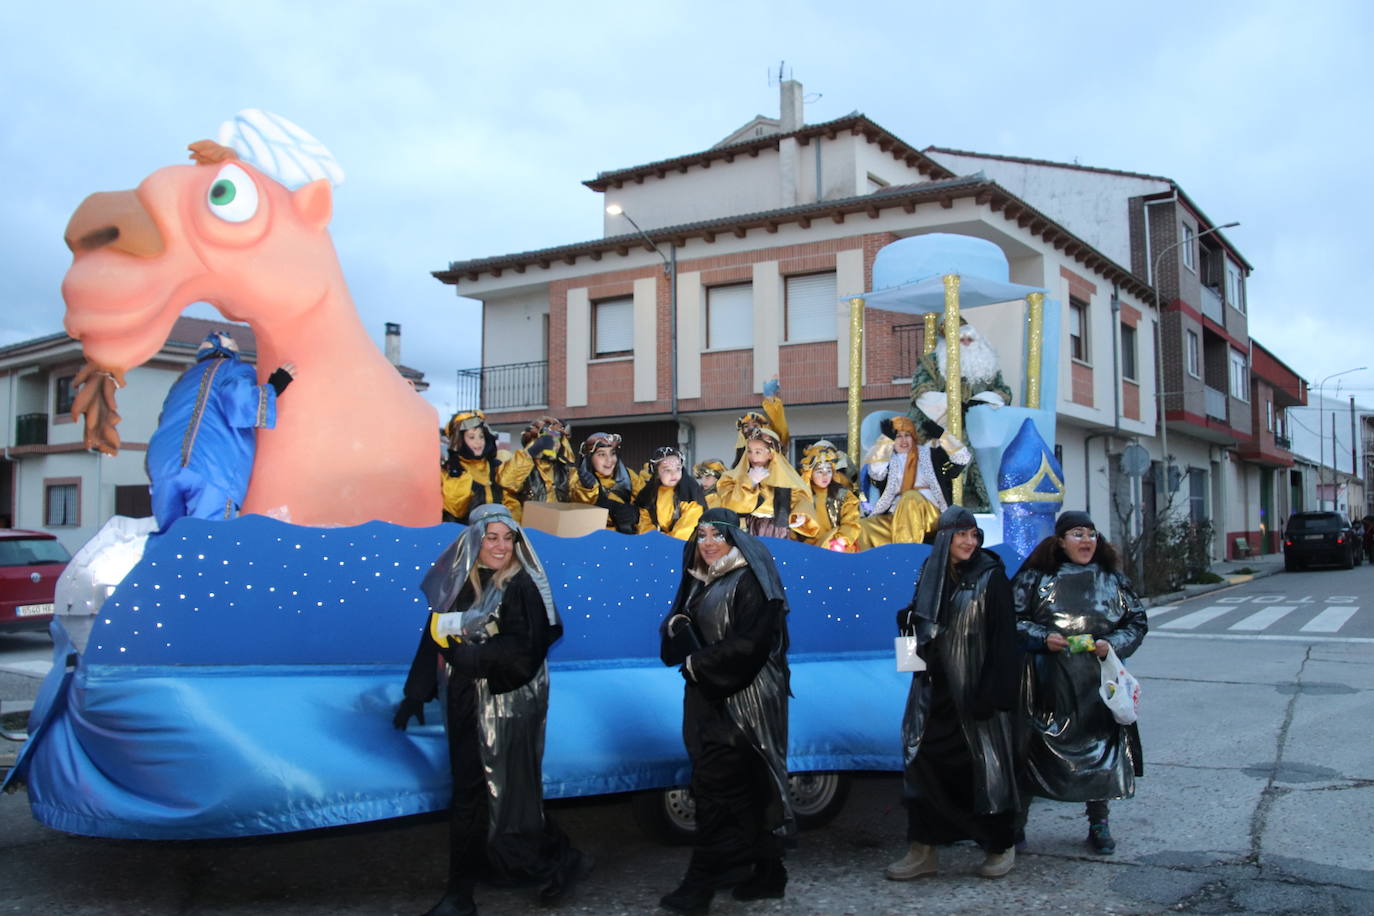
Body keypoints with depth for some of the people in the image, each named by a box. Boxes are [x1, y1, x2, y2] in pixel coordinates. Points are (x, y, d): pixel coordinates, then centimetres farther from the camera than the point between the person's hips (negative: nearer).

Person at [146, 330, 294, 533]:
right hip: (215, 470, -5)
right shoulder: (236, 368, 17)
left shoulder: (182, 380, 35)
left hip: (164, 465, 5)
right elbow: (239, 404, -3)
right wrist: (273, 388, 10)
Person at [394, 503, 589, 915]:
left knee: (507, 791, 1)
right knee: (468, 794, 11)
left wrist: (463, 652, -16)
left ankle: (558, 863, 22)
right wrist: (416, 694, 3)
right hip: (466, 706, 5)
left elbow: (521, 650, -19)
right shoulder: (459, 583, 5)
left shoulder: (522, 587, -10)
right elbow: (435, 637, 6)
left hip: (509, 706, -5)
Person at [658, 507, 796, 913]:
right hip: (708, 696, 8)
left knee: (716, 786, -7)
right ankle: (761, 874, 20)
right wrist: (676, 625, -7)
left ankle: (703, 880, 0)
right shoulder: (698, 581, 14)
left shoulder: (749, 582, -10)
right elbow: (678, 625, 17)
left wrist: (698, 663, -12)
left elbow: (749, 641, -19)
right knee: (741, 787, 11)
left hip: (741, 699, -8)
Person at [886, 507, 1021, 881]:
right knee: (924, 758, 3)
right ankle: (924, 849, 12)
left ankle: (1002, 846, 21)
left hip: (974, 687, -5)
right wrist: (909, 619, -6)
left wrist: (992, 691, -18)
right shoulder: (930, 574, 7)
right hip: (935, 686, 5)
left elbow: (1003, 636, -12)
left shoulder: (990, 577, -7)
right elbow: (916, 619, 18)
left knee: (986, 760, 3)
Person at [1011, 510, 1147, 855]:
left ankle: (1098, 823, 23)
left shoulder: (1112, 578, 8)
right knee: (1035, 748, 1)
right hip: (1046, 683, -2)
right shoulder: (1035, 577, 0)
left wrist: (1112, 644, -5)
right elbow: (1012, 619, 2)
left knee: (1100, 747, 5)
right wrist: (1042, 638, -13)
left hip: (1097, 682, 2)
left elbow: (1137, 621, 13)